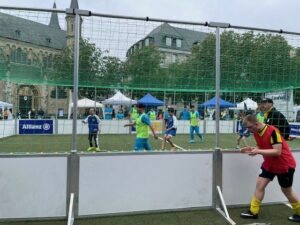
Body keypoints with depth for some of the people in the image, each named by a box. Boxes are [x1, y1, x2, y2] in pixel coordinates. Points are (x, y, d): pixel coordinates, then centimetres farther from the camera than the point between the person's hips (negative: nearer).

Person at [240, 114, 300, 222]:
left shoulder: (272, 131, -28)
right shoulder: (256, 132, -4)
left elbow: (277, 152, -31)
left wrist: (258, 151, -37)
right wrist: (252, 149, -13)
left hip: (284, 165, -7)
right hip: (269, 164, 7)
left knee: (286, 190, 9)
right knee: (259, 184, 0)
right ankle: (253, 212, 9)